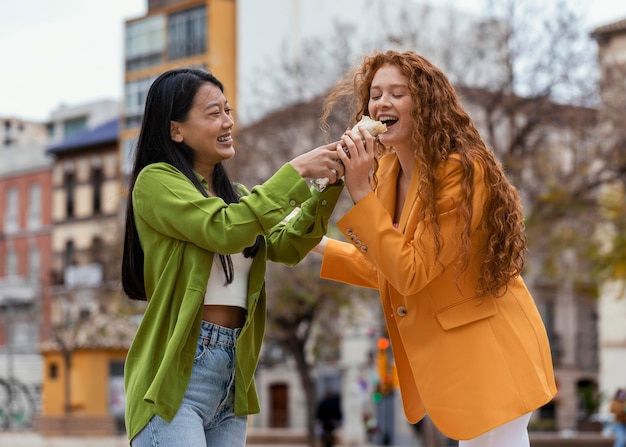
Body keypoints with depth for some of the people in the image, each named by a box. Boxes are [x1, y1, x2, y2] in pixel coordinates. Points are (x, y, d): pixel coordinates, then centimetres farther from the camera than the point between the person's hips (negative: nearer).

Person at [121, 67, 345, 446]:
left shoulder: (234, 194, 18)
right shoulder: (156, 180, -4)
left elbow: (287, 246, 5)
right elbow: (224, 230, -18)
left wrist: (330, 186, -8)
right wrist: (296, 172, -16)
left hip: (234, 375, 7)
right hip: (177, 373, -7)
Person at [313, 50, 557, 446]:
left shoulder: (462, 171, -21)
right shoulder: (388, 172, 5)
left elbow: (411, 273, -25)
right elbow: (387, 271, 16)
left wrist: (360, 191, -27)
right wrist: (316, 245, 10)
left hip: (488, 349, -9)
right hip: (440, 353, 9)